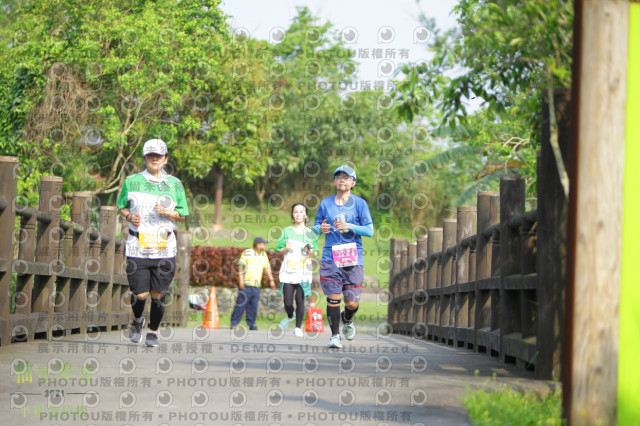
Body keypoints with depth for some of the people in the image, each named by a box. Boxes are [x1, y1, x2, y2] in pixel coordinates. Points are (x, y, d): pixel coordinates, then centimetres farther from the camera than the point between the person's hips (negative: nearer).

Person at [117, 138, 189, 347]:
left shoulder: (175, 184, 7)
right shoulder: (132, 181, 6)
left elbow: (182, 214, 10)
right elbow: (122, 206, 17)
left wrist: (167, 213, -9)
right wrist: (129, 216, -5)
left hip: (164, 248, 1)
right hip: (137, 246, -1)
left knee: (158, 294, 1)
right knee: (140, 294, -6)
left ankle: (153, 332, 21)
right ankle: (137, 321, 26)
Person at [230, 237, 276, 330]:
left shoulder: (264, 254, 16)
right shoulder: (247, 253, -4)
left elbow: (267, 268, 21)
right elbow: (240, 265, -7)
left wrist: (271, 280, 15)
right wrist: (241, 280, -13)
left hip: (256, 286, 6)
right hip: (246, 284, -6)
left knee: (254, 305, 4)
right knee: (241, 304, -7)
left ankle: (251, 324, 13)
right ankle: (234, 323, -1)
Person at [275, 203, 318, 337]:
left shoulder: (310, 233, 7)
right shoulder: (286, 231, 8)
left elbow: (315, 253, 9)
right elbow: (278, 249, 9)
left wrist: (310, 252, -13)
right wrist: (286, 249, -12)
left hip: (303, 272, -1)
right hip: (288, 271, 1)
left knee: (300, 299, -8)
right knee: (287, 302, -2)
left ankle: (298, 327, 4)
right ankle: (290, 316, 31)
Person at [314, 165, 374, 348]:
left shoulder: (360, 203, 3)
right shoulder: (325, 203, 8)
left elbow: (369, 231, -1)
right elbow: (316, 226, 15)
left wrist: (350, 227, -16)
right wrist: (321, 228, -9)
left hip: (353, 257, -1)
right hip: (330, 256, 1)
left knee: (352, 302, 0)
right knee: (333, 297, -10)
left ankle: (347, 320, 34)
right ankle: (335, 335, 2)